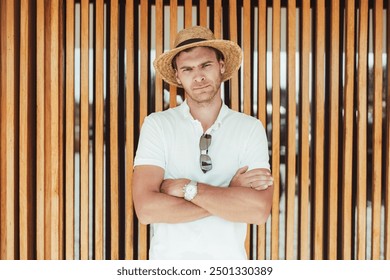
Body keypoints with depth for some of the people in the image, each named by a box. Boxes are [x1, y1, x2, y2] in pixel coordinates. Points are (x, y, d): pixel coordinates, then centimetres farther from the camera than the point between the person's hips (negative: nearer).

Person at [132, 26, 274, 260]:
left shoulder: (251, 128, -5)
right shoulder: (157, 125, -8)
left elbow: (260, 211, -16)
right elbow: (146, 209, -18)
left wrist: (187, 187, -18)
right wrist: (230, 195, -16)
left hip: (229, 258, 1)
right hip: (168, 259, -1)